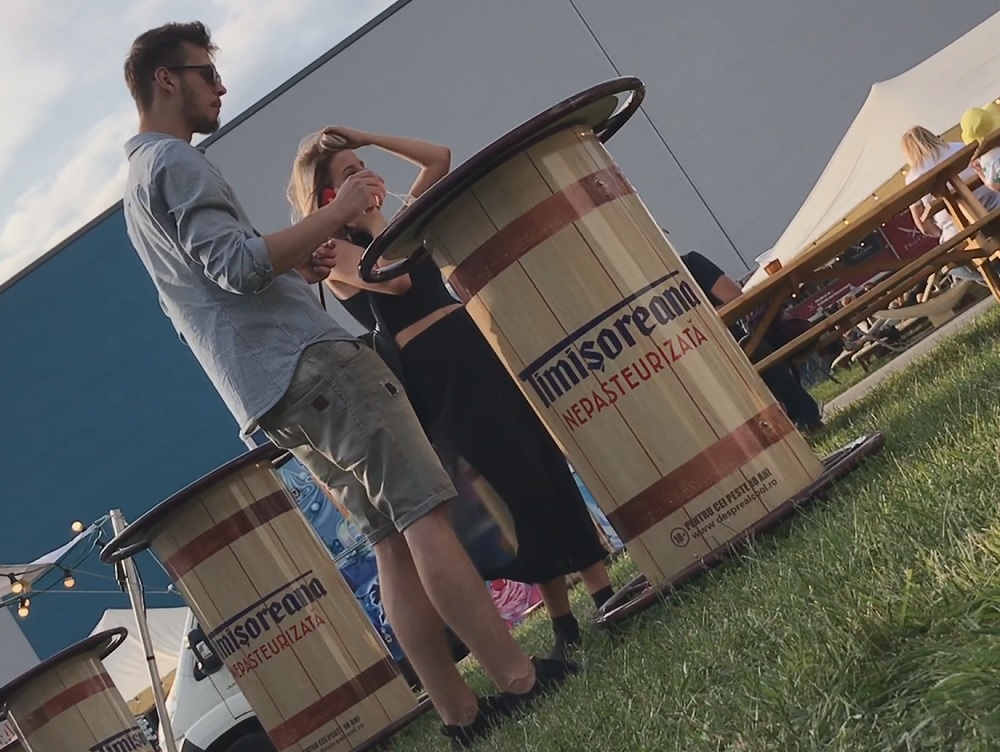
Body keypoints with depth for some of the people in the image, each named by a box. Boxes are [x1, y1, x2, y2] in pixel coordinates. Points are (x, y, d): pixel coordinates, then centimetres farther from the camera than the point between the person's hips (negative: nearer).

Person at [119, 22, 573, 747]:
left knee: (394, 539, 5)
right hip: (308, 363, -10)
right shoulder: (175, 162, -5)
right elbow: (238, 265, -18)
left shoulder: (139, 182, 27)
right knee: (424, 513, -14)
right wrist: (336, 213, -14)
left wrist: (298, 264, 17)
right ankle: (520, 678, -17)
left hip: (270, 397, 10)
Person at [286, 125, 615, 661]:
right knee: (515, 484, -8)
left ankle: (604, 590, 10)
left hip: (474, 343, 7)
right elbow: (395, 279, -20)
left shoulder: (390, 222, 18)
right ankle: (563, 622, 0)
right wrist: (375, 222, -8)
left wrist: (367, 137, 12)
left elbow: (440, 158, 17)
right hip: (430, 372, -7)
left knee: (548, 459, 4)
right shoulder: (330, 250, -3)